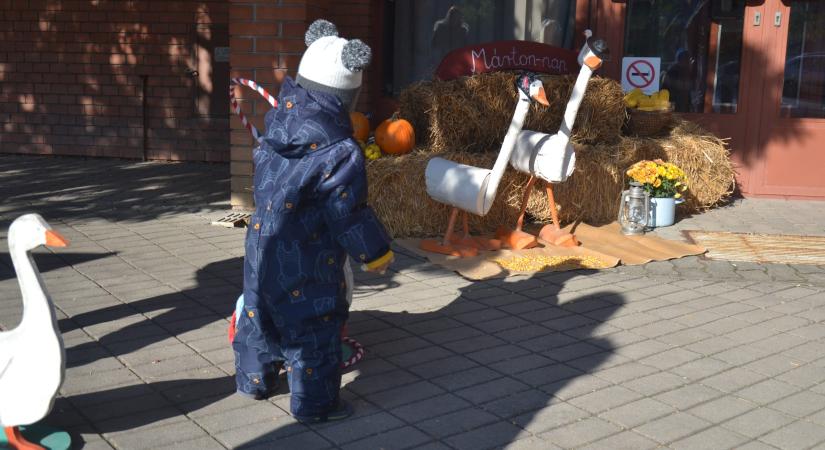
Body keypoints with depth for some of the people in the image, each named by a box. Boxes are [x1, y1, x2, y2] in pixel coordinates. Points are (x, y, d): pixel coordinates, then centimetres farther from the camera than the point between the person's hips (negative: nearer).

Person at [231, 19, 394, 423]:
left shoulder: (278, 122, -7)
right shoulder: (340, 154, -25)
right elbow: (350, 216, -19)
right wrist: (377, 254, -2)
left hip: (261, 245, 8)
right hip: (306, 264, -7)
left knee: (259, 313, 23)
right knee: (314, 327, 7)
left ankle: (254, 380, 42)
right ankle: (314, 403, 19)